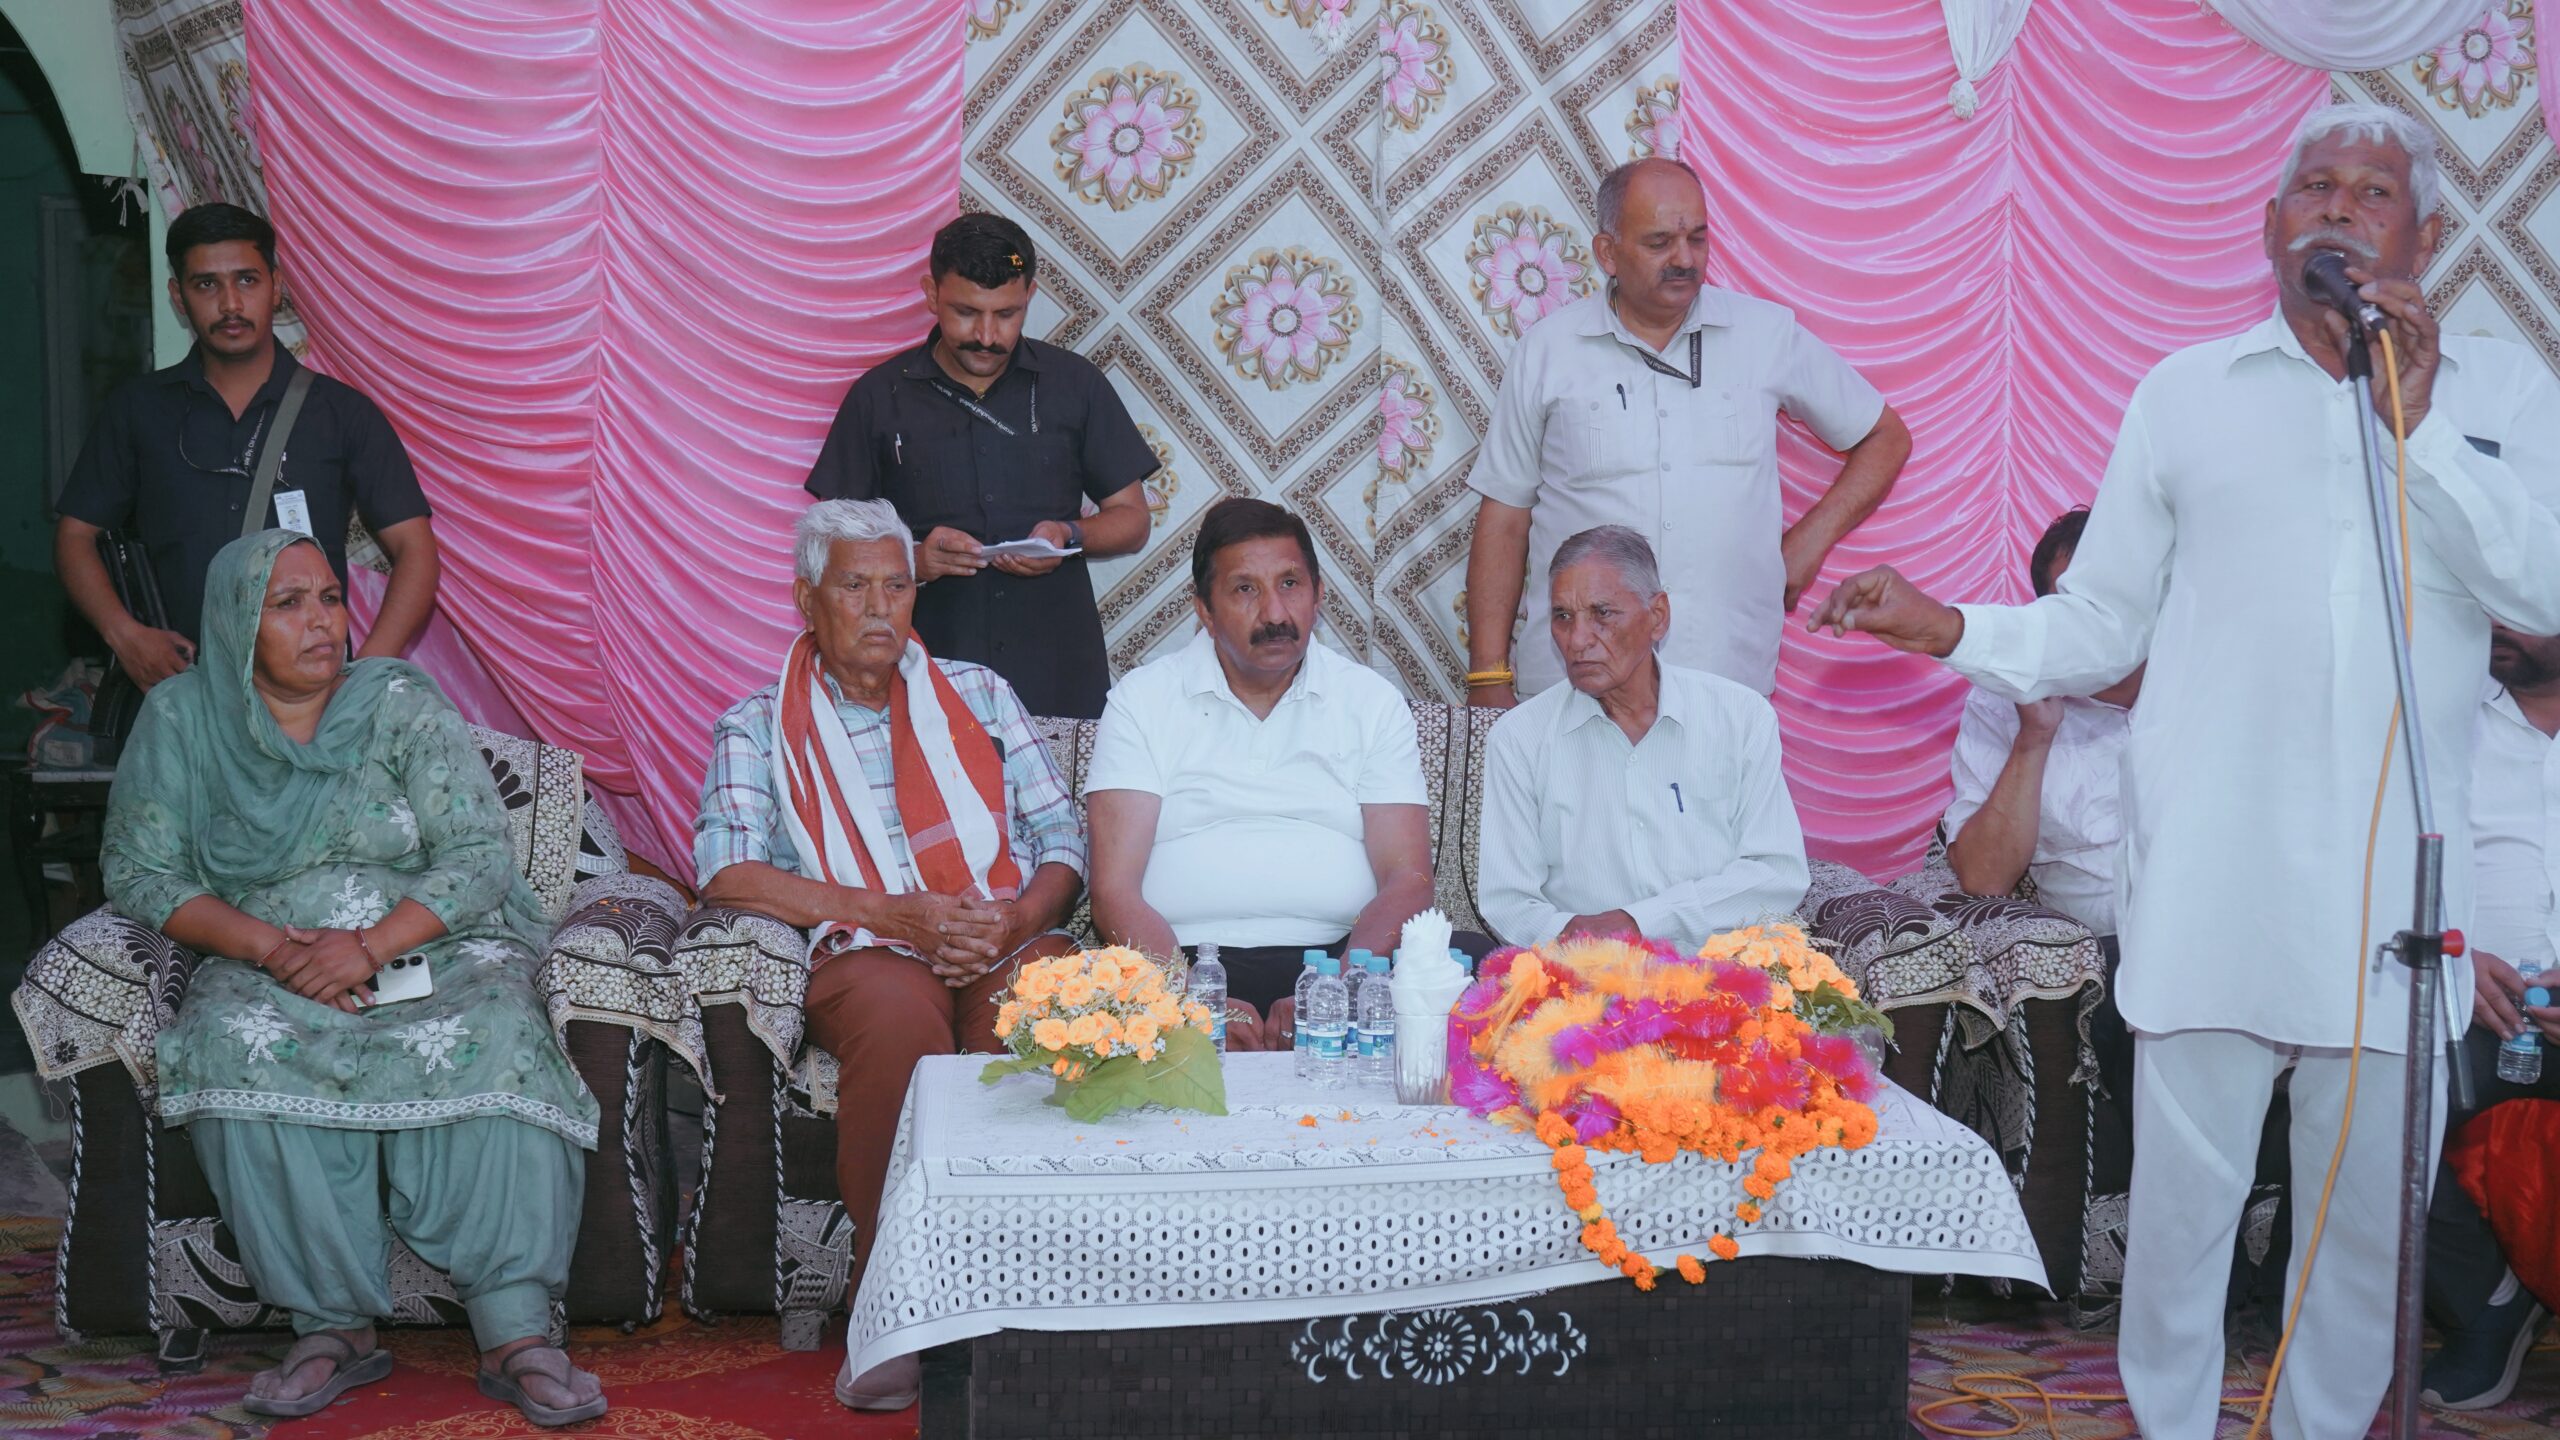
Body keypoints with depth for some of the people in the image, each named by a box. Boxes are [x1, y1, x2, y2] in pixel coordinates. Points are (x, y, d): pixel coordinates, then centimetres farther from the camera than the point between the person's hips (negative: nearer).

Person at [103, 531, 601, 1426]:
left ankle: (516, 1332, -34)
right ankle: (334, 1326, -27)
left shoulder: (401, 703, 1)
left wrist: (372, 946, -21)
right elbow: (138, 872, 1)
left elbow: (480, 857, -5)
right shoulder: (180, 717, 5)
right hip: (266, 966, 1)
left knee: (487, 1041, -33)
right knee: (241, 1046, -34)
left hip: (432, 948, -1)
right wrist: (271, 948, -14)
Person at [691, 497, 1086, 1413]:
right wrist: (889, 912, -12)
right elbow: (725, 871, -3)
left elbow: (1064, 843, 16)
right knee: (898, 1013, -38)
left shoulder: (977, 693, 22)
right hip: (865, 954, -2)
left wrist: (1019, 918, -7)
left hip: (1009, 938, 2)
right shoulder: (758, 727, 14)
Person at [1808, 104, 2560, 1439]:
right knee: (2183, 1185, 2)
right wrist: (1948, 628, -5)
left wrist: (2420, 424, -9)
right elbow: (2099, 625, 10)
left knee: (2374, 1196, 9)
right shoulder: (2185, 394, 10)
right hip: (2212, 864, 0)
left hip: (2395, 874, 1)